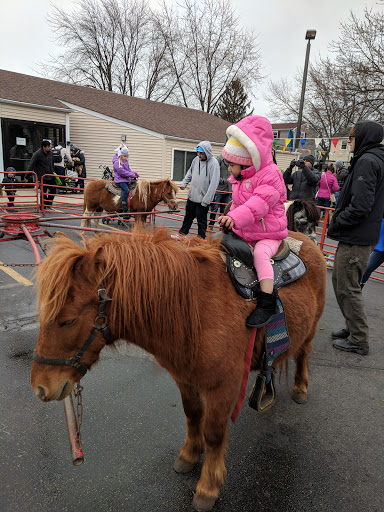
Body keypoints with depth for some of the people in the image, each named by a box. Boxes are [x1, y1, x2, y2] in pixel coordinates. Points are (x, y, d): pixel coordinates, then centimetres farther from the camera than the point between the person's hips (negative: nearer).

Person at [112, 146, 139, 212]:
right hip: (120, 180, -10)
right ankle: (123, 205, -26)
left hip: (126, 179, 10)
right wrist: (132, 175, -20)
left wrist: (134, 173, 4)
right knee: (126, 190, -28)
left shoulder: (126, 162, 17)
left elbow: (128, 169, 25)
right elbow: (122, 172, -21)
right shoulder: (117, 162, -13)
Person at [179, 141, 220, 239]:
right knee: (188, 216, 20)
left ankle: (201, 239, 20)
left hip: (203, 199, -6)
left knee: (201, 220, 6)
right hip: (192, 196, 6)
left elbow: (213, 184, -19)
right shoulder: (196, 159, 2)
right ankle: (182, 233, 35)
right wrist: (184, 183, 4)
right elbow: (190, 173, 19)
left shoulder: (214, 163, -16)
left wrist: (206, 200, -21)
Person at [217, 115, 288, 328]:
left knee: (260, 255, -30)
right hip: (244, 233, 8)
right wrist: (230, 218, 9)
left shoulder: (270, 177, -16)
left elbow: (259, 204, -32)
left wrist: (235, 218, -43)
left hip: (268, 234, -8)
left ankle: (267, 303, -29)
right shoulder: (240, 179, 11)